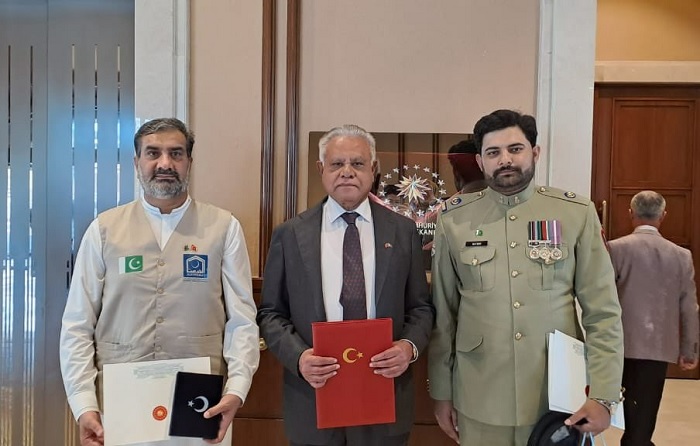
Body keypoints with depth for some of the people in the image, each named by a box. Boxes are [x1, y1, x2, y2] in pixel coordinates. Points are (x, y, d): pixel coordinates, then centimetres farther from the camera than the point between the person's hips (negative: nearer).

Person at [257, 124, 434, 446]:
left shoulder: (402, 231, 3)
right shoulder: (289, 234, 1)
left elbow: (421, 307, 6)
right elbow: (270, 313, 2)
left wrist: (409, 345, -13)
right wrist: (298, 356, -14)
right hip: (312, 396, 0)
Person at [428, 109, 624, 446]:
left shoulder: (577, 214, -3)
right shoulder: (453, 219, -2)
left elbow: (603, 313, -2)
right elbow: (442, 315, 3)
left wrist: (602, 395, -8)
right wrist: (441, 393, 4)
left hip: (560, 398, 0)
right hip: (479, 402, 1)